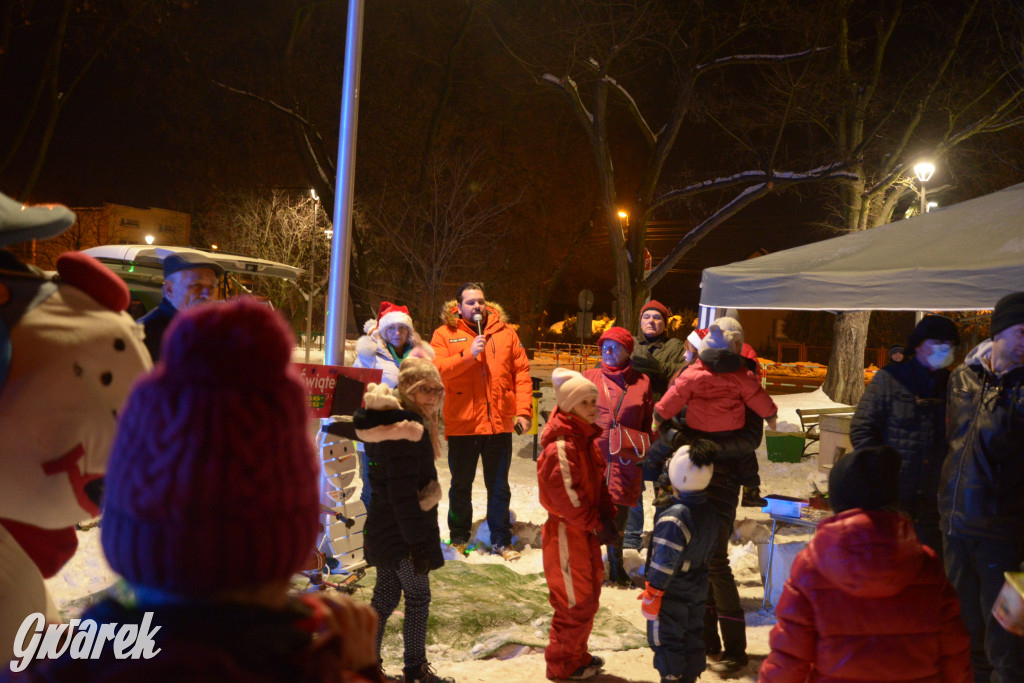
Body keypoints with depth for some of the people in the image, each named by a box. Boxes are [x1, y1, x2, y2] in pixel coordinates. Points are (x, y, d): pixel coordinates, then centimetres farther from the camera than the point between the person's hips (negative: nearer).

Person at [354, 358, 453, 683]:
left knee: (386, 594, 16)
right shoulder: (407, 428, -21)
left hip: (384, 528, 9)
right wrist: (417, 540, -22)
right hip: (401, 531, -9)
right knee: (418, 597, 5)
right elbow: (402, 491, -24)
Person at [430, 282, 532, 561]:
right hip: (462, 424, -1)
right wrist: (469, 355, -21)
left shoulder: (505, 332, 6)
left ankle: (501, 540, 22)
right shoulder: (445, 334, 0)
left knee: (499, 486, 10)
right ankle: (459, 538, 29)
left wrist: (523, 410, -4)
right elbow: (435, 369, -13)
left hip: (500, 423, 1)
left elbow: (522, 372, 4)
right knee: (461, 485, 13)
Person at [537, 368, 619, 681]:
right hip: (566, 531, -9)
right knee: (576, 600, 1)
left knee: (589, 593, 19)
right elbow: (565, 495, -25)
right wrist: (597, 525, -19)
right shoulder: (561, 445, -22)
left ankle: (577, 655, 35)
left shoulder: (588, 438, 9)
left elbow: (598, 482, 11)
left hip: (586, 530, 9)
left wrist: (606, 518, -1)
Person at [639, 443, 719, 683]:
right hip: (697, 591, 8)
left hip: (671, 596, -8)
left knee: (665, 641, 8)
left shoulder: (673, 518, -29)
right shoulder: (709, 512, -3)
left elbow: (664, 562, -25)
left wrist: (652, 593, -14)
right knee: (692, 637, 19)